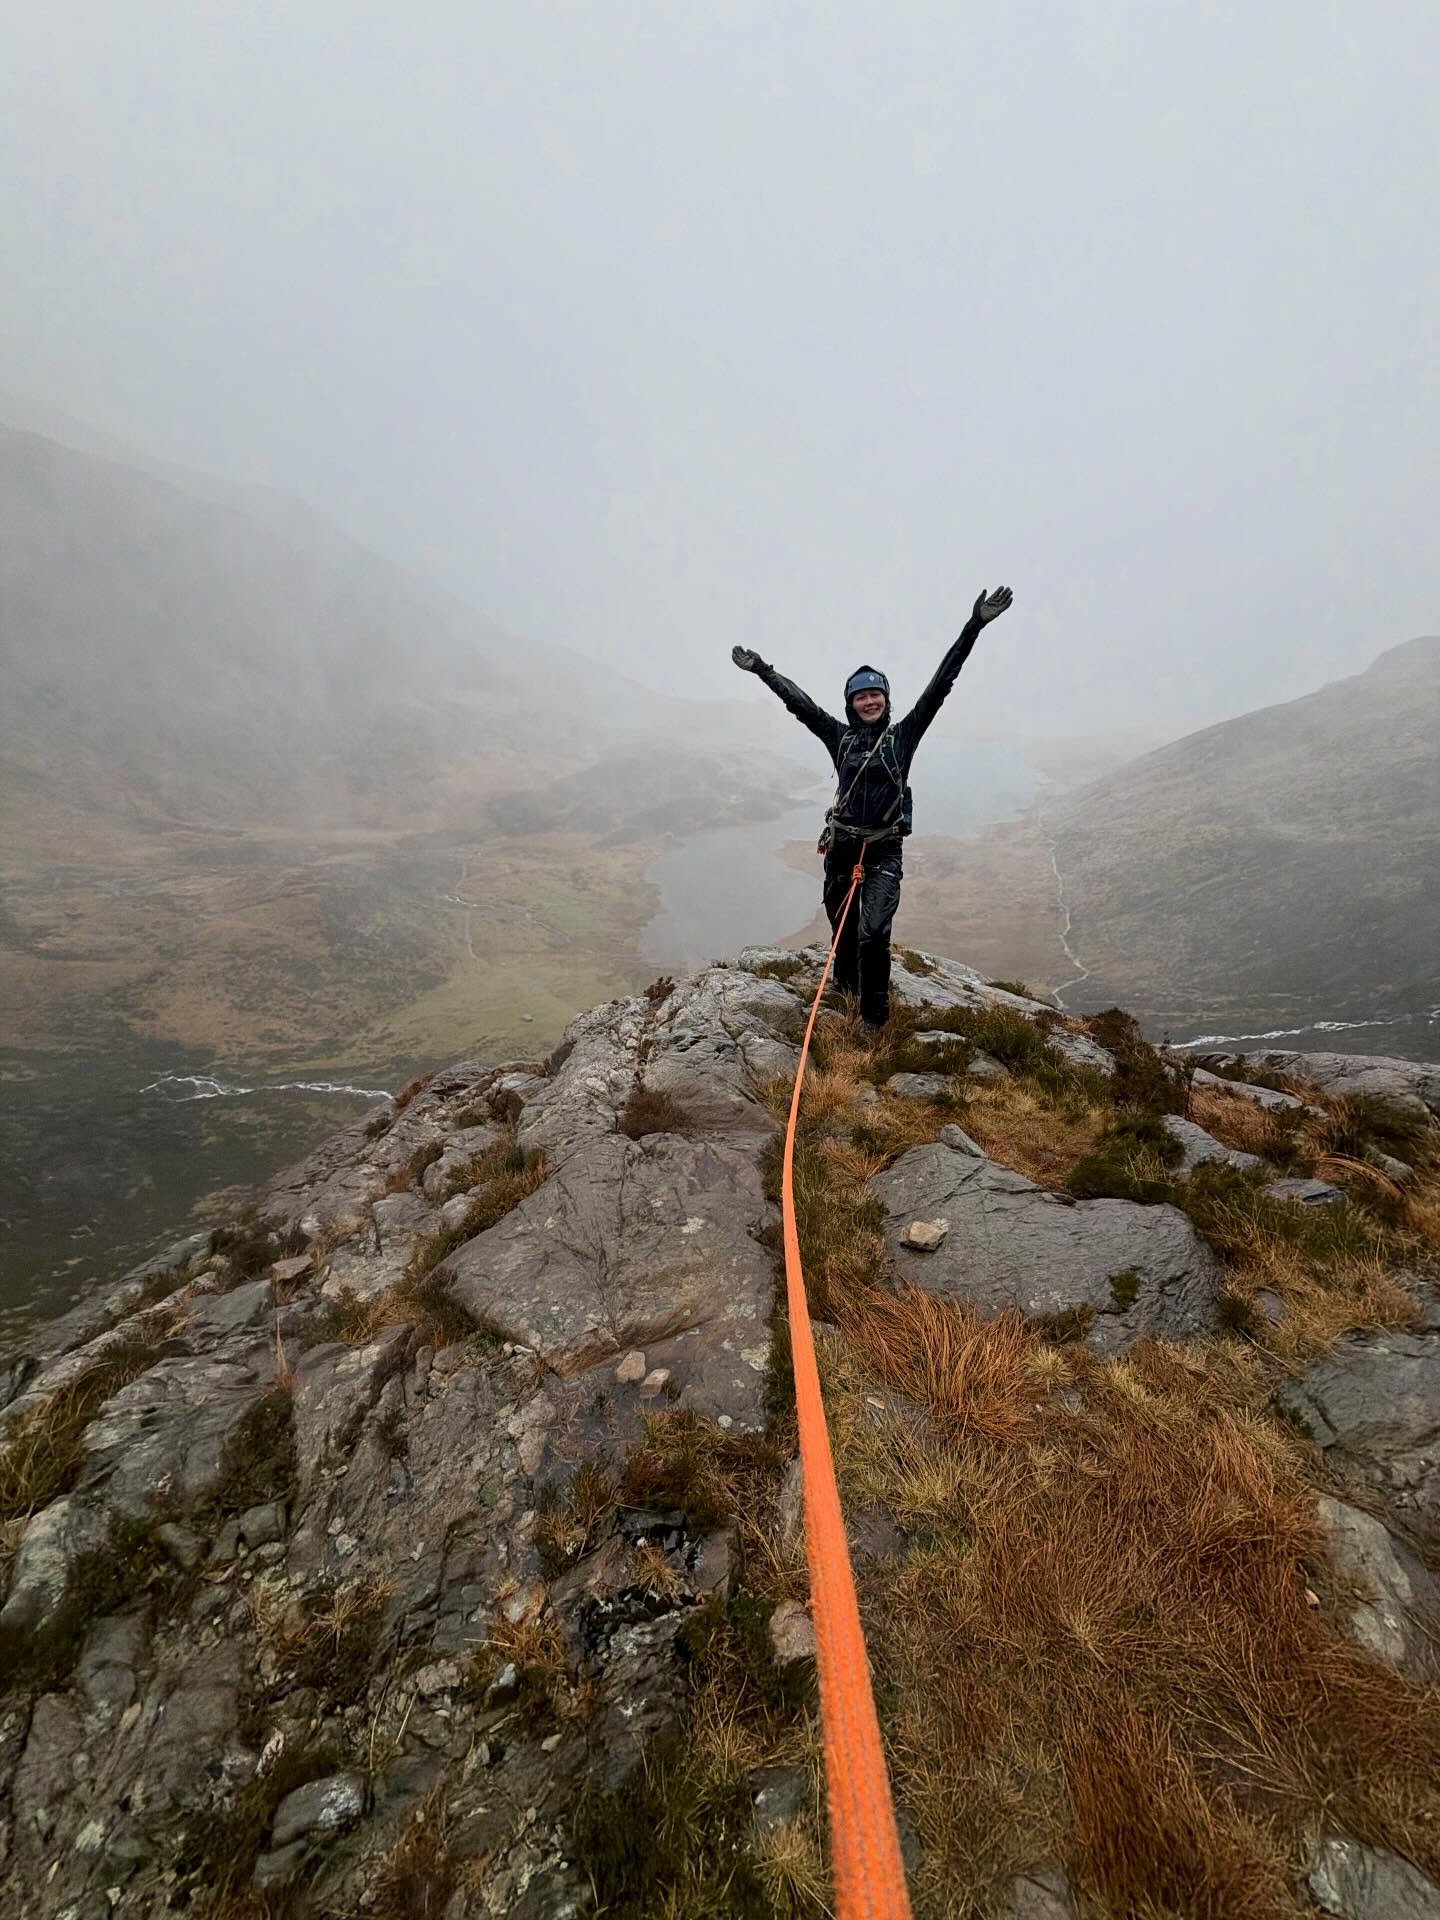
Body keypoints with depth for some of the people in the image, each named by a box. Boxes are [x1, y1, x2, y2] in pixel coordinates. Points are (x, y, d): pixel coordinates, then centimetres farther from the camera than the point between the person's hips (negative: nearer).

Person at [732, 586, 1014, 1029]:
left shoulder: (903, 734, 4)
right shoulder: (840, 736, 7)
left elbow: (939, 686, -1)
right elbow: (800, 703, 9)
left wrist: (973, 626, -5)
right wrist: (762, 670, 10)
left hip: (884, 851, -2)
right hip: (841, 846, 3)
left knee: (874, 933, -13)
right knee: (842, 926, 16)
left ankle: (874, 1016, 3)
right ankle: (845, 983, 43)